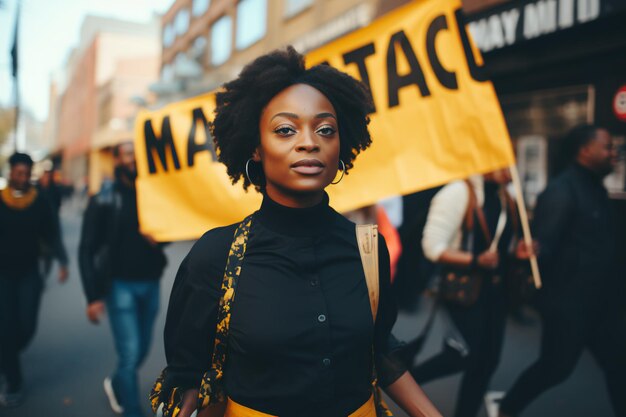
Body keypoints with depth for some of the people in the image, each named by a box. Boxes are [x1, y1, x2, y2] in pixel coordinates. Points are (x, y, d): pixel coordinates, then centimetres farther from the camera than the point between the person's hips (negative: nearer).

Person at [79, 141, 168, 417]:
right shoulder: (103, 200, -5)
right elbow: (87, 250, -5)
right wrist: (93, 296, -11)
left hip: (150, 284, 4)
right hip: (120, 285, -4)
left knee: (142, 349, 15)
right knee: (130, 353, -6)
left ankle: (115, 384, 45)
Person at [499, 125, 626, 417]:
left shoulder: (596, 188, 12)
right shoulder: (561, 191, -17)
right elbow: (546, 244, -25)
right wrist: (532, 253, -46)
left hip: (600, 300, 9)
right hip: (568, 301, -9)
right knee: (555, 366, 3)